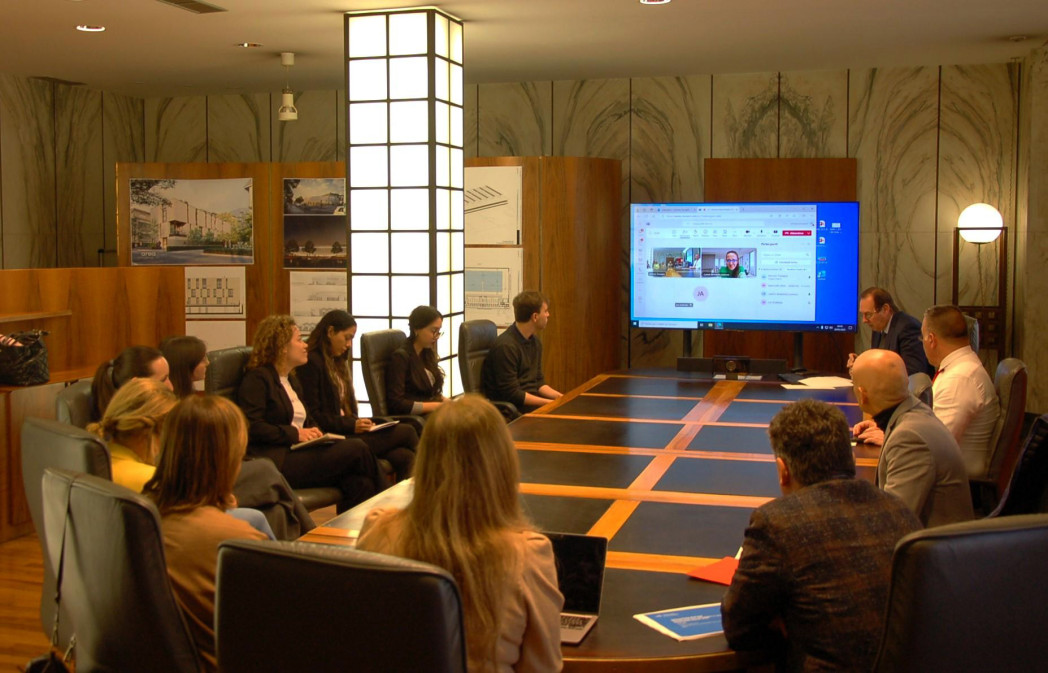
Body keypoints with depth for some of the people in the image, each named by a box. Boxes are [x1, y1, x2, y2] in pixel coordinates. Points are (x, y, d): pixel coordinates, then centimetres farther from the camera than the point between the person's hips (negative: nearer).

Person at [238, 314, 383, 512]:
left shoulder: (292, 381, 25)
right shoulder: (257, 379, -3)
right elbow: (251, 426, -14)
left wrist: (315, 433, 4)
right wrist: (295, 434, -16)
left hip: (300, 453, 9)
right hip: (278, 461, -8)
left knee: (358, 483, -21)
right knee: (356, 449, -20)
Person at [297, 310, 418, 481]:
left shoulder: (337, 362, 21)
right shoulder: (311, 363, -8)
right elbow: (312, 414, -14)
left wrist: (357, 422, 0)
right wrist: (352, 425, -17)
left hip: (347, 431, 9)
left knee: (404, 457, -17)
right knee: (405, 432, -15)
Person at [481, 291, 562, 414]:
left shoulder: (535, 342, 11)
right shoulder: (505, 346, -17)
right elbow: (511, 393, -18)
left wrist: (559, 396, -1)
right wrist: (550, 403, -17)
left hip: (531, 400, 8)